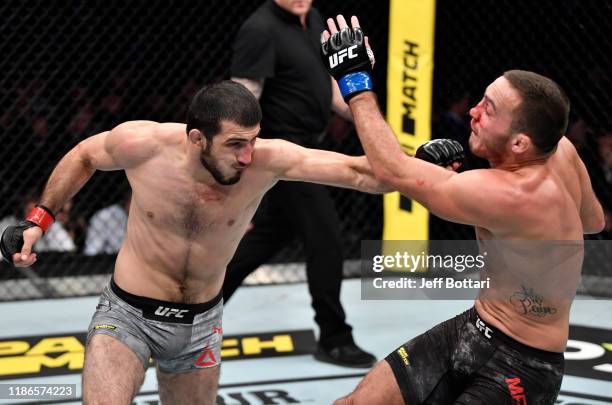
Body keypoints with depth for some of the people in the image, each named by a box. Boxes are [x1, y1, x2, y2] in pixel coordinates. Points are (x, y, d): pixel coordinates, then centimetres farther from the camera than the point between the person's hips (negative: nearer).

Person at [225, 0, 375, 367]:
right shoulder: (262, 29, -19)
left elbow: (326, 82, 20)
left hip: (305, 146, 9)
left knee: (271, 234, 18)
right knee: (326, 240, -3)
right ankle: (334, 340, 10)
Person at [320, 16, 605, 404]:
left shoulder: (512, 195, -32)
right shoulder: (561, 151, -8)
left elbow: (393, 169, -24)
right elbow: (593, 220, 14)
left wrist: (356, 81, -14)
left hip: (521, 365, -9)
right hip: (472, 332, 9)